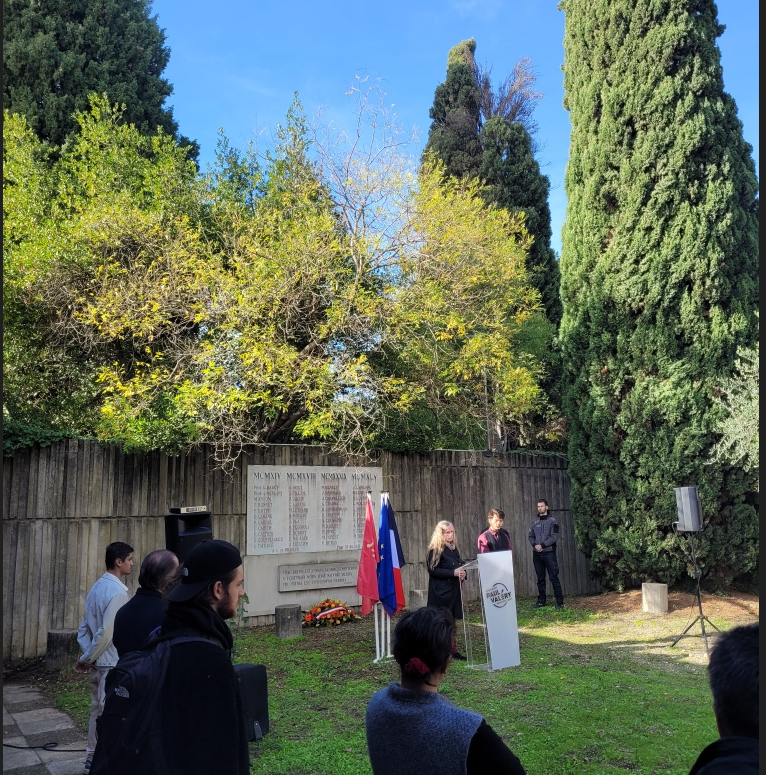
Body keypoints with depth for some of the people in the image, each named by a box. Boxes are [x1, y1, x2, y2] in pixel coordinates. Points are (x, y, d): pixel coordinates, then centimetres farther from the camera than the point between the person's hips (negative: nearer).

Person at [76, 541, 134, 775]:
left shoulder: (97, 588, 8)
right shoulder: (117, 592, -20)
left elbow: (84, 627, 10)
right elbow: (107, 633, -24)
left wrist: (86, 657, 5)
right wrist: (87, 659, -11)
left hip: (98, 663, 9)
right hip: (112, 664, -9)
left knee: (97, 711, 18)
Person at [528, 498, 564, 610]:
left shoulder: (552, 521, -2)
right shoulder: (535, 522, 12)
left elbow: (554, 537, -10)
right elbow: (531, 536, 11)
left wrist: (542, 545, -16)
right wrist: (534, 545, -9)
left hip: (549, 553, -5)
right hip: (537, 554, 5)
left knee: (554, 578, -6)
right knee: (540, 578, 10)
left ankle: (559, 602, -2)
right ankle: (541, 601, 18)